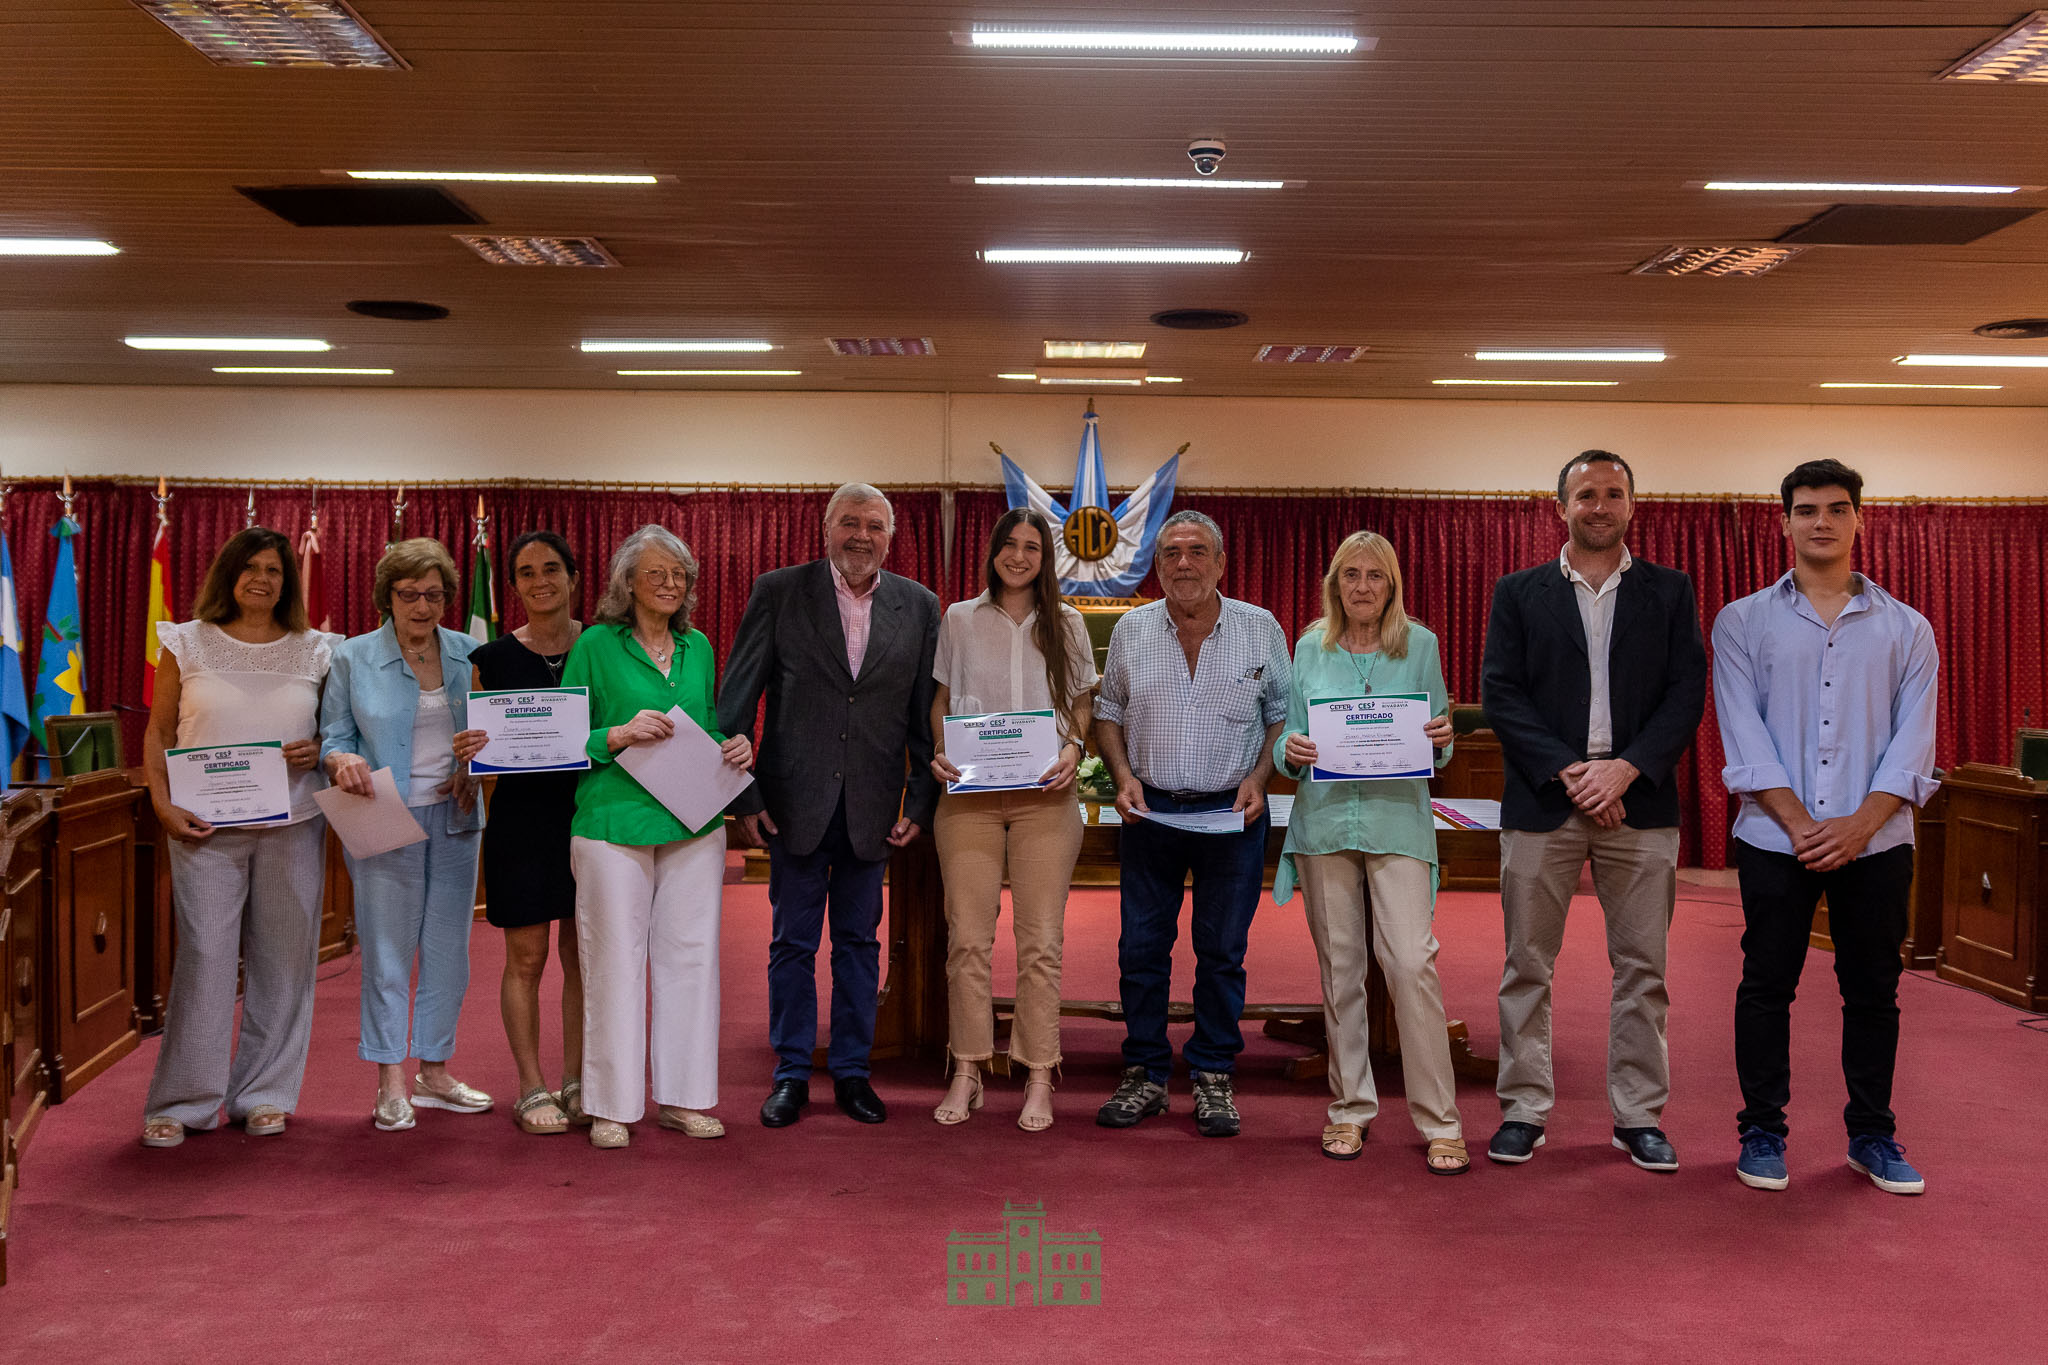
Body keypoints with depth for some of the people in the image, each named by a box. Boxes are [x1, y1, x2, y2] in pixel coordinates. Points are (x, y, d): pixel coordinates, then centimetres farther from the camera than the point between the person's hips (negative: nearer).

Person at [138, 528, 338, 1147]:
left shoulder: (316, 651, 9)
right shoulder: (187, 644, 6)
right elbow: (157, 735, 8)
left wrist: (320, 752, -7)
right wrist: (163, 804, -6)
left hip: (292, 825, 2)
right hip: (206, 825, -1)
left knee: (282, 959, 4)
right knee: (204, 956, -5)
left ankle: (264, 1095, 15)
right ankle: (181, 1102, 6)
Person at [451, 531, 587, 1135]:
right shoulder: (493, 658, 2)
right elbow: (485, 742, 5)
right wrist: (465, 751, -16)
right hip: (522, 816, -1)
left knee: (583, 956, 7)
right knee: (526, 958, 2)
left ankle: (575, 1083, 19)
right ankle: (532, 1090, 12)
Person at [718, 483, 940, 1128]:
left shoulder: (918, 605, 4)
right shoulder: (778, 591, -2)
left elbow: (926, 713, 5)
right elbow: (736, 699, -2)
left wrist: (921, 801, 0)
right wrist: (742, 795, -6)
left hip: (873, 805, 2)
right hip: (796, 801, -1)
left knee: (859, 941, 11)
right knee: (792, 942, 7)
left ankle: (852, 1070, 23)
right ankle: (791, 1074, 19)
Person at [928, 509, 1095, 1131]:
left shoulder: (1066, 624, 10)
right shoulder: (959, 620, 10)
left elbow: (1081, 703, 15)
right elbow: (941, 700, 15)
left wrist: (1074, 747, -5)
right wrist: (940, 752, -4)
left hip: (1043, 795, 0)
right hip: (968, 794, 0)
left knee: (1041, 940, -3)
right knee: (967, 936, -2)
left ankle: (1039, 1080, 6)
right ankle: (967, 1073, 9)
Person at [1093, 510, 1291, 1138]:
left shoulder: (1261, 629, 0)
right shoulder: (1131, 630, 4)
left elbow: (1284, 713, 6)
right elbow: (1108, 713, 11)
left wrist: (1260, 777, -8)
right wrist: (1123, 774, -4)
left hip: (1232, 812, -1)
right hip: (1150, 809, 2)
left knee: (1223, 949, 4)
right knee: (1141, 946, 4)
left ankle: (1213, 1077, 16)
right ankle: (1144, 1075, 16)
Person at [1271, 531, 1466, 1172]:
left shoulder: (1420, 645, 7)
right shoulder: (1310, 649, 10)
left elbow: (1437, 746, 10)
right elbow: (1290, 736, 12)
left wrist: (1442, 739, -12)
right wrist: (1292, 752, -10)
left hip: (1398, 819, -2)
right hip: (1324, 819, 2)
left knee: (1412, 962, -11)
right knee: (1339, 967, 6)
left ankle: (1439, 1122, -3)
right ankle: (1350, 1108, 19)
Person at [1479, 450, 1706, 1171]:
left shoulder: (1669, 591, 10)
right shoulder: (1518, 593, 8)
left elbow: (1687, 692, 2)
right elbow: (1500, 694, -1)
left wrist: (1625, 768, -12)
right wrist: (1566, 771, -12)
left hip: (1638, 801, 1)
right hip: (1542, 800, 0)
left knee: (1642, 968, 5)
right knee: (1527, 967, 3)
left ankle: (1639, 1117, 16)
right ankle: (1524, 1111, 14)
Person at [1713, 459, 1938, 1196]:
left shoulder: (1905, 628, 8)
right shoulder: (1743, 622, 5)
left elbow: (1914, 739, 1)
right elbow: (1743, 735, -3)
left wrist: (1859, 824, -12)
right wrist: (1799, 823, -12)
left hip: (1875, 840, 1)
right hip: (1775, 838, -1)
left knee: (1872, 990, 8)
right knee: (1766, 986, 4)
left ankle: (1872, 1134, 21)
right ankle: (1761, 1131, 15)